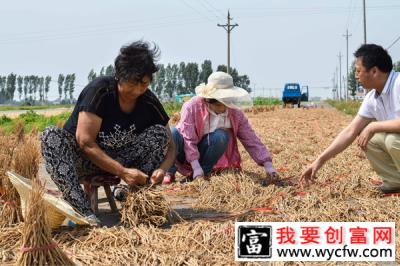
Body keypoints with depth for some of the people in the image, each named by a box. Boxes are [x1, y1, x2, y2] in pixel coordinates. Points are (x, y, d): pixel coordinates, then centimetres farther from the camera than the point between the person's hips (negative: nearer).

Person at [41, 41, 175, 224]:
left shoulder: (149, 102, -8)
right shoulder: (100, 90, -21)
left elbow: (169, 145, -2)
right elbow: (85, 142, -25)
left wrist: (162, 169, -24)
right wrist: (122, 172, -30)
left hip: (119, 158, 4)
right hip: (83, 159, -3)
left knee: (159, 132, -16)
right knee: (51, 136, -34)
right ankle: (84, 214, -47)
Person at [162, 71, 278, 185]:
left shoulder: (235, 114, -11)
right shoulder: (192, 107, -22)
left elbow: (252, 140, -11)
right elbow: (188, 139, -25)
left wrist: (268, 165, -19)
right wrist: (196, 167, -33)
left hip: (206, 153, 2)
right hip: (186, 153, -2)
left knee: (222, 136, -29)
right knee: (173, 133, -34)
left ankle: (205, 171, -16)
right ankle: (170, 172, -18)